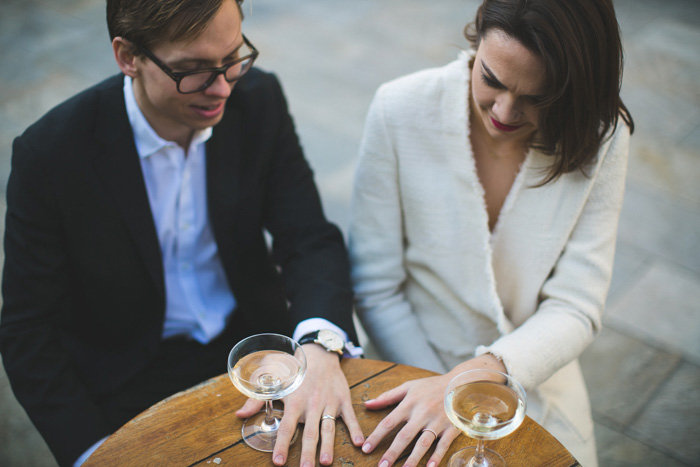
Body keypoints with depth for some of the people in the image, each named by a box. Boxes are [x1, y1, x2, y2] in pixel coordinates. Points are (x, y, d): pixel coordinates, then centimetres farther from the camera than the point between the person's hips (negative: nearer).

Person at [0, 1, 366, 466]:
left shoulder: (259, 101, -10)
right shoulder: (50, 153, -18)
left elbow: (311, 240, -10)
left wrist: (320, 344, -31)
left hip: (252, 346, 2)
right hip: (131, 387, -2)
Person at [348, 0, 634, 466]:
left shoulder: (602, 137, -13)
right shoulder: (401, 110, -17)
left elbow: (576, 308, -13)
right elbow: (376, 287, -11)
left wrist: (472, 381, -27)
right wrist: (442, 395, -12)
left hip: (534, 377, 2)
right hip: (416, 368, -1)